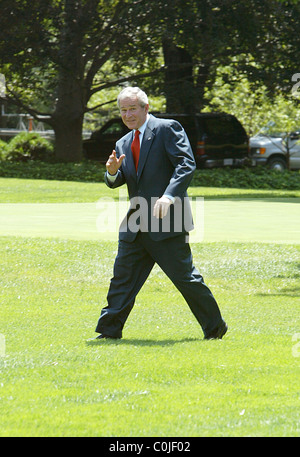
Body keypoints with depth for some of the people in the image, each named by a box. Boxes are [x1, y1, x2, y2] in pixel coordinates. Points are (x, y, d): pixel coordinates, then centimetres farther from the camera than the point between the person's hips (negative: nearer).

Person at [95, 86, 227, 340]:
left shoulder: (167, 129, -4)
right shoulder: (124, 144, 17)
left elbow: (186, 164, -15)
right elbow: (116, 182, 13)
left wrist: (169, 195, -28)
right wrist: (112, 172, -11)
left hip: (167, 222, -6)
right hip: (136, 225, 6)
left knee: (185, 277, -1)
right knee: (123, 275, 3)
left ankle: (215, 328, 13)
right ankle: (110, 331, 7)